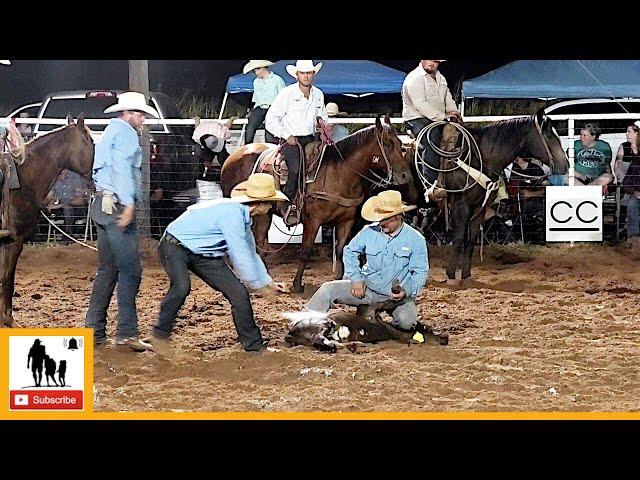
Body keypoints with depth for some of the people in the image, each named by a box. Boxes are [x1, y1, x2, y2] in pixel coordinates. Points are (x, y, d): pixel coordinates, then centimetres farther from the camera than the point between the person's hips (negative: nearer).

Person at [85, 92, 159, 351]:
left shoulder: (109, 133, 25)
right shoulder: (125, 133, -6)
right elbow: (122, 169, -20)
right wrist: (128, 203, -27)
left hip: (102, 203, 10)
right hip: (117, 205, -10)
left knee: (107, 270, 13)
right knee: (130, 269, -11)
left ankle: (94, 330, 12)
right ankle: (127, 332, -15)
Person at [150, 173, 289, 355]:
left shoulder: (242, 215, 5)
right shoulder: (232, 212, -27)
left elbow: (250, 253, 19)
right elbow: (240, 255, -23)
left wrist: (268, 282, 18)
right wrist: (258, 285, -11)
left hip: (204, 255, 9)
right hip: (176, 246, -9)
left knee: (238, 292, 2)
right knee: (181, 287, -37)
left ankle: (254, 345, 15)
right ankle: (160, 334, -18)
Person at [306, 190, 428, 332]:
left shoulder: (415, 239, -9)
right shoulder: (369, 232, -2)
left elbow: (421, 272, -7)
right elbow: (350, 251, 13)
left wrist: (406, 291, -25)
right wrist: (356, 279, -1)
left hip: (397, 295, -3)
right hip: (367, 288, 3)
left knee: (406, 323, -32)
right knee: (328, 289, -15)